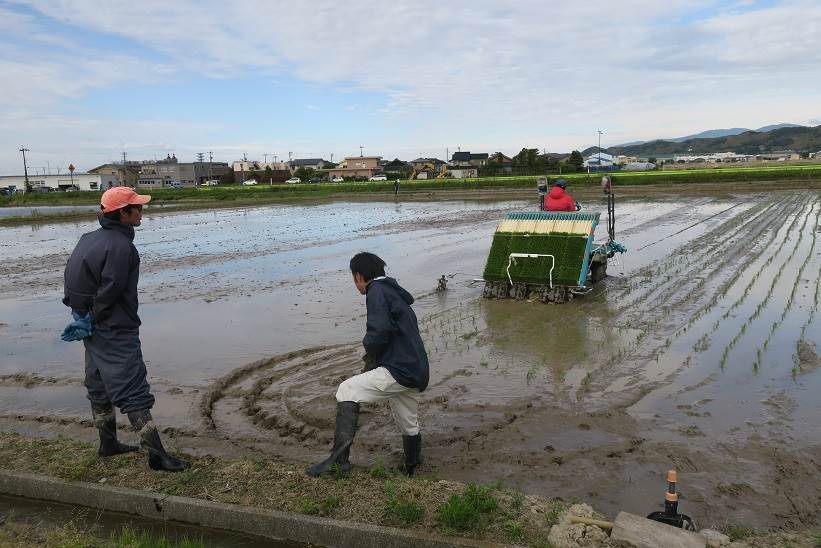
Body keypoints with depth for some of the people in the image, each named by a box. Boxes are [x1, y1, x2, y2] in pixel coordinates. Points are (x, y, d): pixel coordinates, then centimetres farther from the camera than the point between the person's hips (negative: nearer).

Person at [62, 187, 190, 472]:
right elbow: (109, 292, -21)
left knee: (100, 386, 19)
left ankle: (108, 443, 34)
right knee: (133, 391, -9)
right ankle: (156, 454, -6)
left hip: (94, 330, 10)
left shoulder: (88, 239, 9)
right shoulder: (121, 246, -20)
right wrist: (90, 321, -8)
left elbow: (72, 278, 13)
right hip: (116, 331, -10)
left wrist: (82, 316, 8)